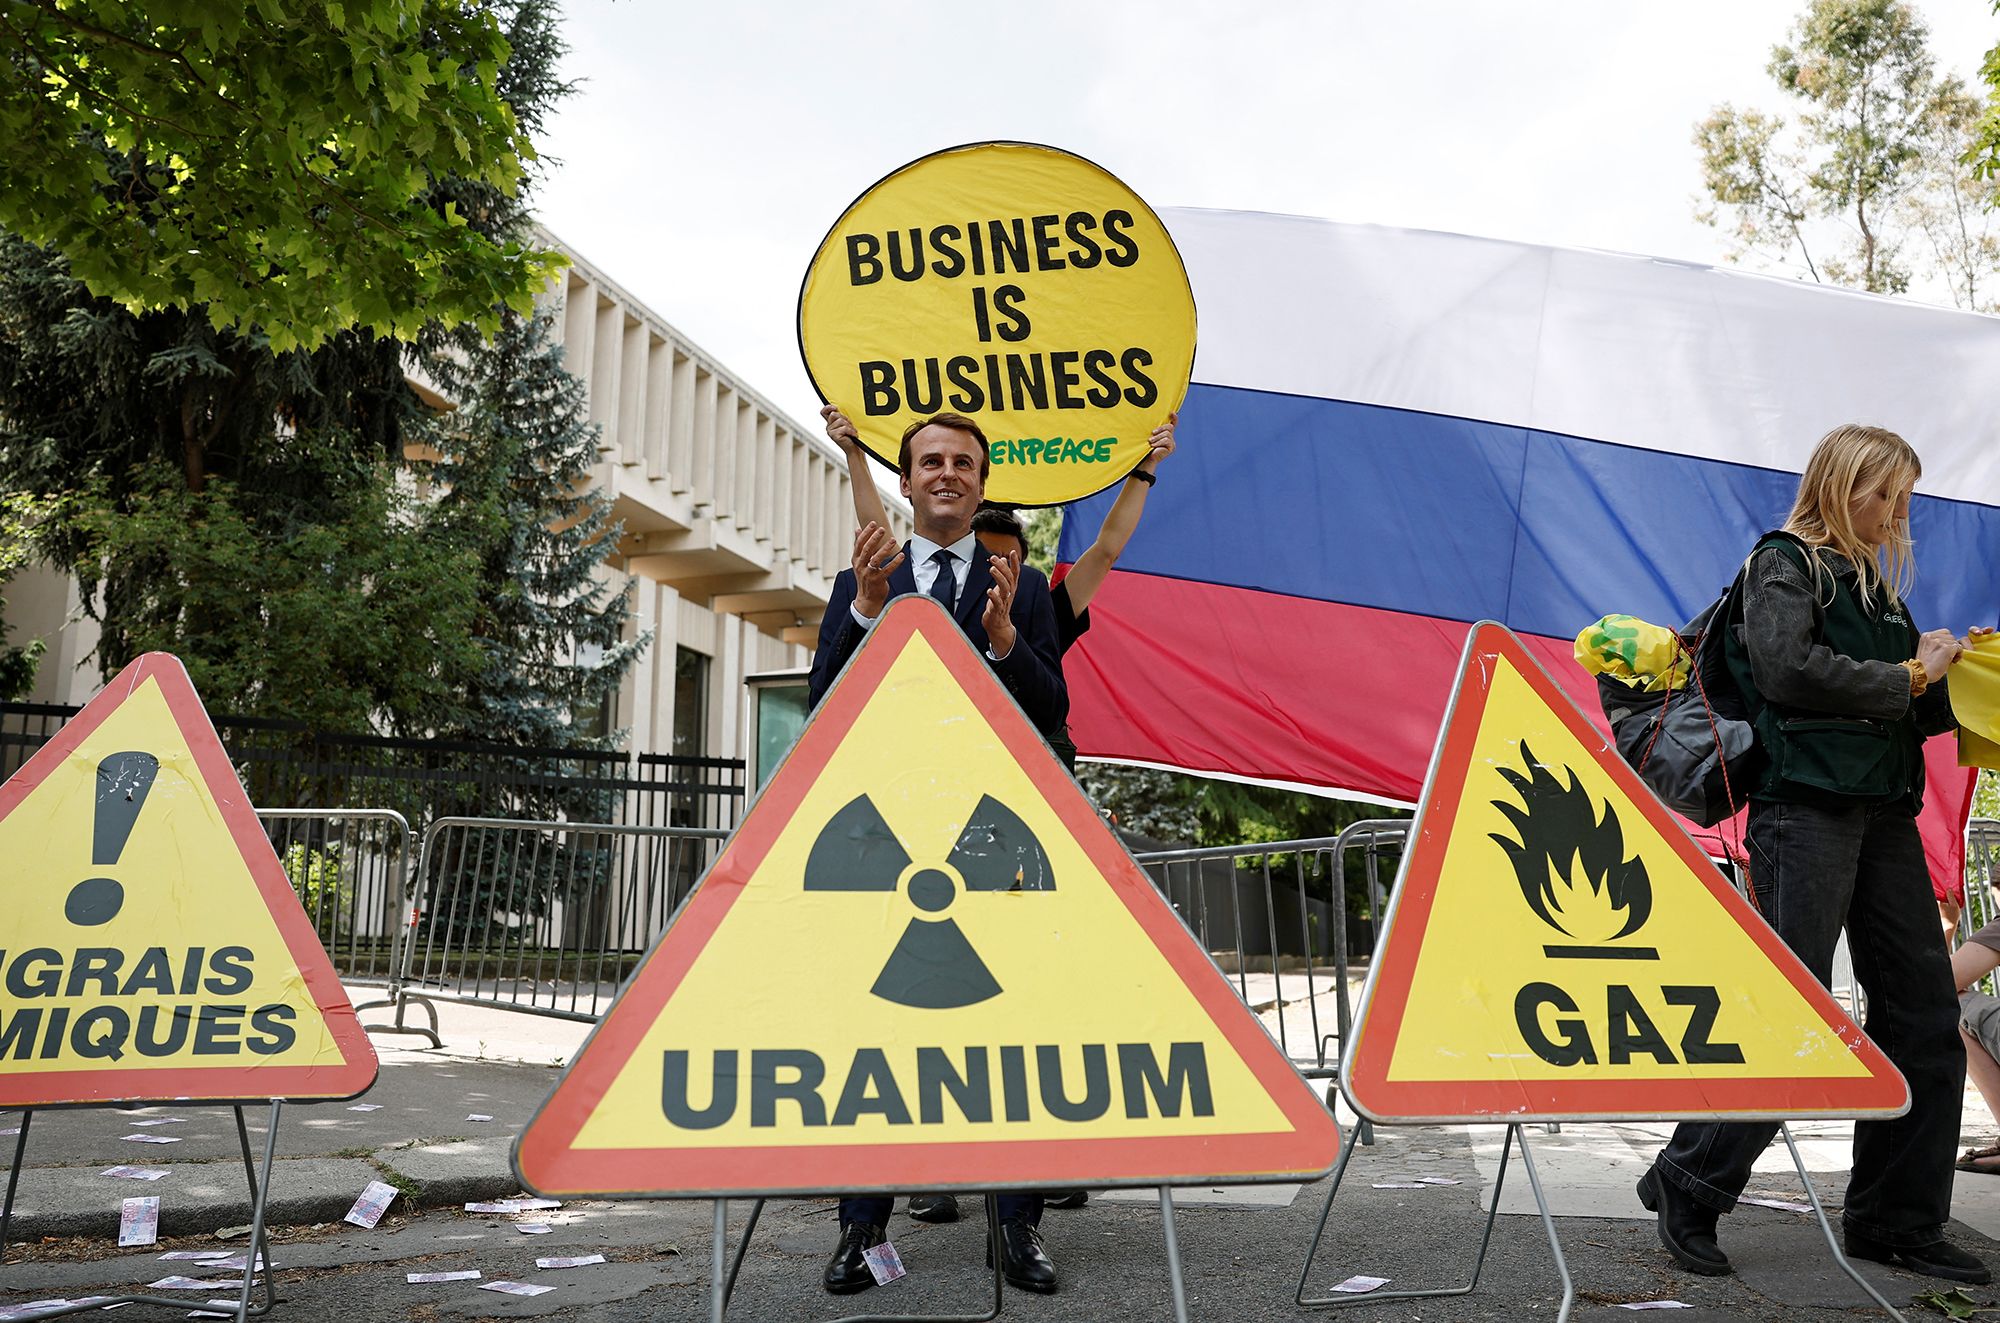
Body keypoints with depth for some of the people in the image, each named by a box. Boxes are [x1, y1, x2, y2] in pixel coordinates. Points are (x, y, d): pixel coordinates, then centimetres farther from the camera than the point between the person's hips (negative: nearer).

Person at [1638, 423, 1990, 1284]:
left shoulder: (1879, 585, 23)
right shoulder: (1785, 563, 0)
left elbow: (1909, 714, 23)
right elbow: (1788, 671, -17)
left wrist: (1945, 674, 4)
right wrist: (1907, 678, -7)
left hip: (1886, 814, 8)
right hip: (1807, 808, -8)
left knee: (1924, 1017, 6)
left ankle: (1897, 1220, 17)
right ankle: (1688, 1185, 6)